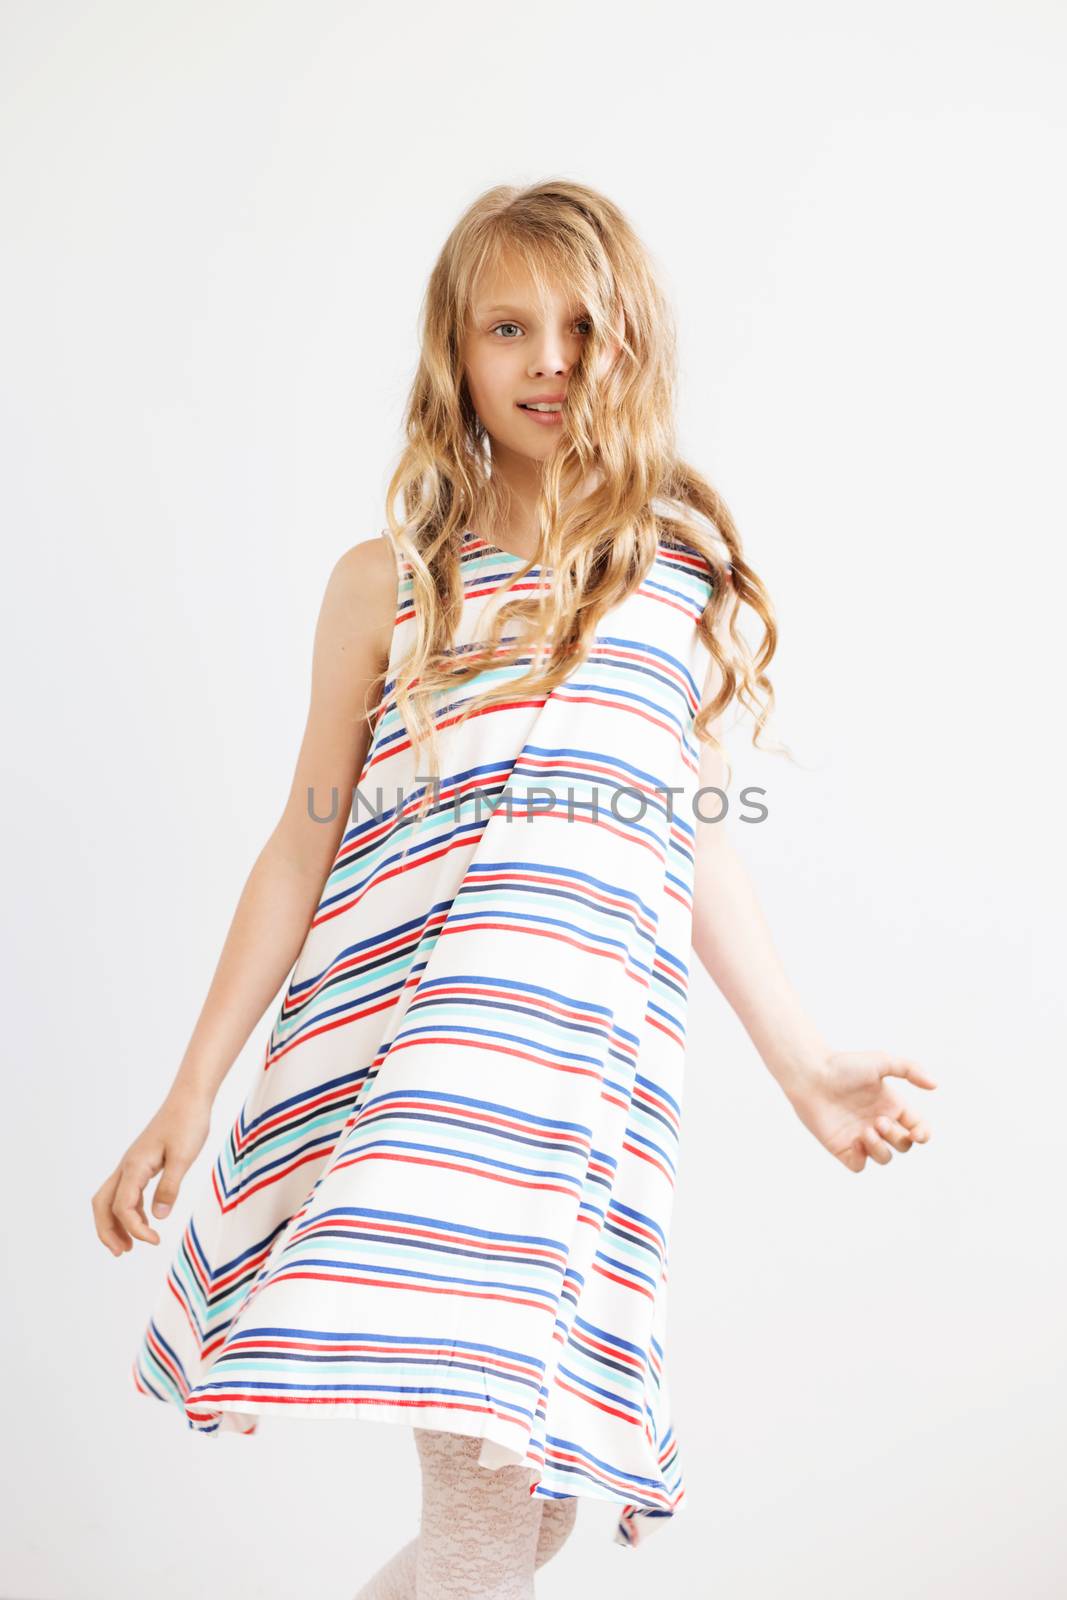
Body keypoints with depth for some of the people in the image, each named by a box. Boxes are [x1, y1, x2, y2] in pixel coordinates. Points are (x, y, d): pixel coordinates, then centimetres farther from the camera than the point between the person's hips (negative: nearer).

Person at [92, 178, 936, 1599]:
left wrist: (803, 1062, 18)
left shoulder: (688, 570, 13)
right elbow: (303, 848, 11)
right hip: (390, 1026, -1)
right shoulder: (386, 581, 10)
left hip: (587, 1042, 2)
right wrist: (190, 1094, 10)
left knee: (525, 1480, -2)